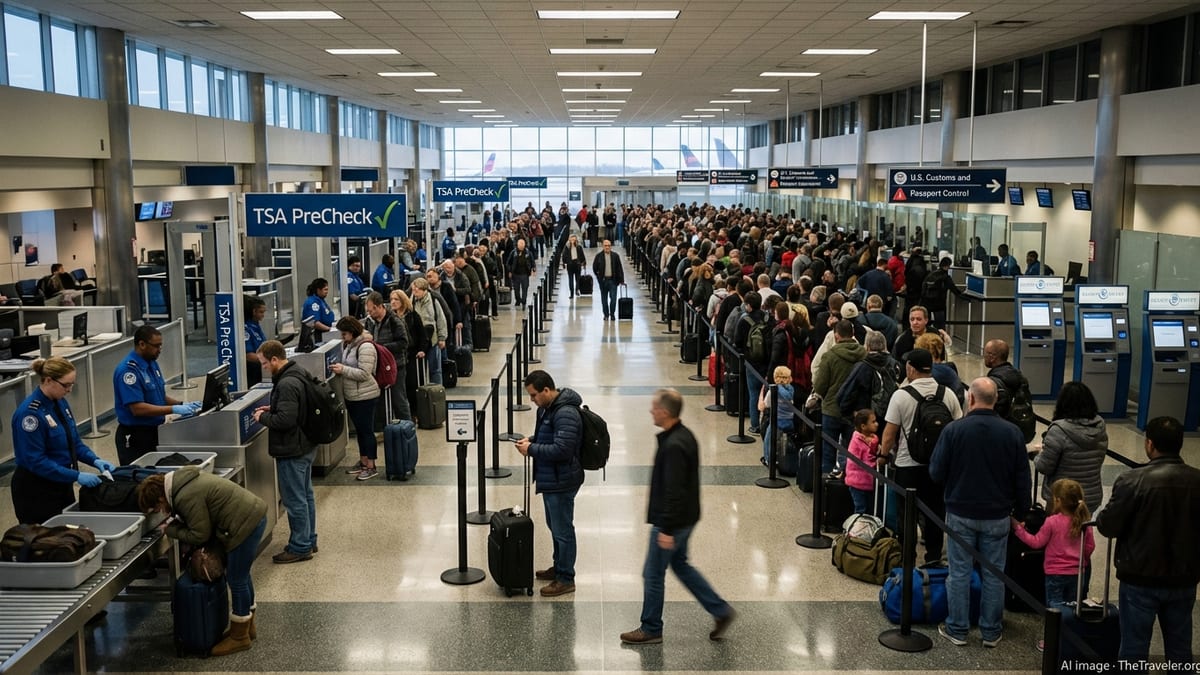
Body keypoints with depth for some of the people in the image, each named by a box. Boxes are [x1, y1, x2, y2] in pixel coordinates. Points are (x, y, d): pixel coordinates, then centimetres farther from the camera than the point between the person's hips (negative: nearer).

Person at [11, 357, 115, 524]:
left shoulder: (60, 403, 3)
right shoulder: (29, 413, -21)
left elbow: (74, 441, 12)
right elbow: (36, 461, -23)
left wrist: (94, 460, -4)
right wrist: (76, 476, -24)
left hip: (61, 484, 8)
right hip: (36, 492, -8)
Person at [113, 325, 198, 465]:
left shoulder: (152, 363, 9)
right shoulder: (128, 370, -19)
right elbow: (138, 408, -25)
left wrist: (183, 405, 0)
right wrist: (174, 409, -26)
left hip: (155, 431, 8)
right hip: (135, 437, -8)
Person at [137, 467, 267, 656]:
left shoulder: (186, 497, -20)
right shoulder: (182, 480, 10)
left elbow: (200, 535, -13)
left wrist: (171, 530, -1)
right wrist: (176, 523, 8)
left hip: (245, 524, -10)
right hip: (253, 514, 10)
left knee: (236, 580, 2)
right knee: (241, 575, 22)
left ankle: (239, 637, 15)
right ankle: (248, 626, 36)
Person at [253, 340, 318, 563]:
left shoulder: (287, 384, -24)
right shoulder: (299, 374, 8)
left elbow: (285, 420, -28)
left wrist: (263, 417, -12)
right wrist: (272, 410, 10)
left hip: (292, 451, -11)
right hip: (305, 446, 11)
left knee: (295, 500, 0)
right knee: (305, 495, 18)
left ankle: (300, 547, 9)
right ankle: (309, 540, 29)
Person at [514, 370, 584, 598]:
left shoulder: (565, 414, -25)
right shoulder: (547, 408, 8)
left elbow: (562, 449, -29)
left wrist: (532, 449, -21)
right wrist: (531, 440, 4)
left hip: (561, 482, -11)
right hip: (550, 478, 11)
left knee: (562, 530, 1)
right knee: (554, 526, 22)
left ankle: (566, 579, 11)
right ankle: (559, 568, 38)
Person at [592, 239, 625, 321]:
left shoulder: (615, 256, 2)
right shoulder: (599, 256, 0)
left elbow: (619, 269, 3)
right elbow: (594, 268, 9)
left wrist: (621, 280, -1)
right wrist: (599, 276, 5)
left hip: (613, 280, 0)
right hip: (603, 280, 0)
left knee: (613, 298, -6)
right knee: (604, 299, 7)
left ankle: (612, 314, 9)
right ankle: (606, 315, 17)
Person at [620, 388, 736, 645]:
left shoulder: (673, 446, -26)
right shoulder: (685, 435, 5)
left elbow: (674, 491, -27)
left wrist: (667, 529, -23)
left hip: (673, 522, -10)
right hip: (685, 518, 10)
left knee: (653, 574, 5)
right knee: (680, 564, 23)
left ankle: (651, 629, 19)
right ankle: (720, 610, 25)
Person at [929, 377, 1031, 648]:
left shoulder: (953, 429, -14)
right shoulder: (1012, 432, -6)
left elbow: (936, 473, -9)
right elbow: (1022, 479, 1)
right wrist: (1021, 511, 13)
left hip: (960, 513, -2)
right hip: (998, 515, 2)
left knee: (960, 572, 8)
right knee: (994, 574, 12)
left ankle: (957, 629, 17)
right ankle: (991, 631, 21)